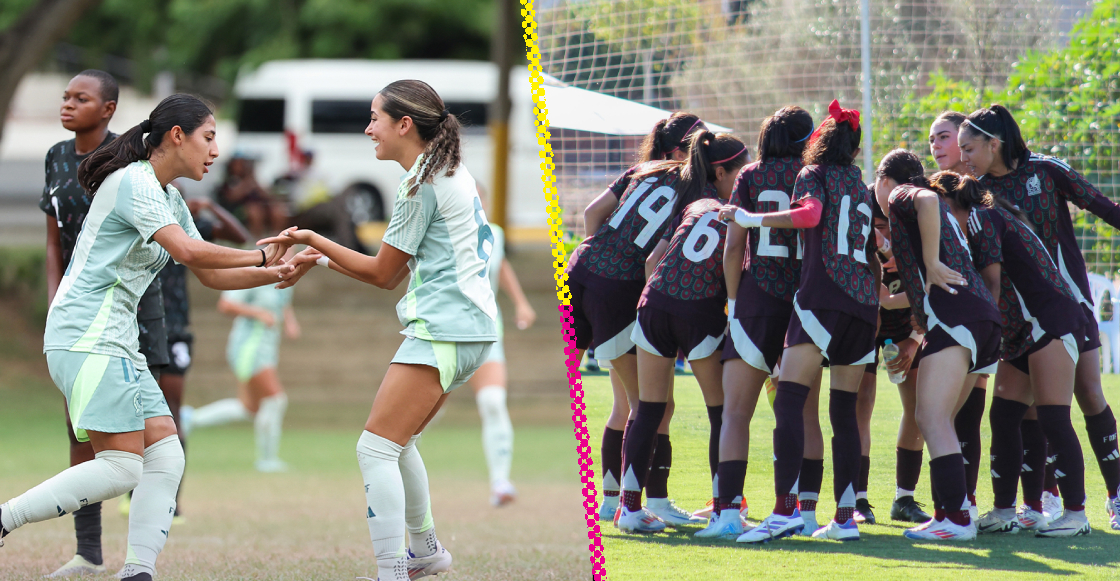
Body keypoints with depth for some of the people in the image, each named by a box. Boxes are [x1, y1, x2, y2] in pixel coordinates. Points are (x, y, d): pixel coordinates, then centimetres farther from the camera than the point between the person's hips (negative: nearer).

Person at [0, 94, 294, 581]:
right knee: (121, 467, -15)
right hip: (86, 336, -10)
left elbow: (209, 275, 23)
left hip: (116, 344, 10)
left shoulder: (168, 199, 19)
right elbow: (187, 251, -24)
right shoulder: (133, 182, -12)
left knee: (165, 458, 0)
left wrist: (277, 274, 11)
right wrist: (261, 256, -14)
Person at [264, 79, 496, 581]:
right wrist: (321, 256, 11)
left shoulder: (421, 186, -13)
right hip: (468, 329, 10)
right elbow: (400, 268, 16)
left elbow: (384, 275, -5)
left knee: (375, 448, -13)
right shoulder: (452, 173, 16)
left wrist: (312, 240, 1)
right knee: (397, 442, 23)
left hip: (441, 331, -10)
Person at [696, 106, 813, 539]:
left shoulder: (750, 177, 5)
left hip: (757, 297, -1)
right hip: (805, 304, 1)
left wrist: (733, 300, 6)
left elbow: (733, 247, -2)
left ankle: (728, 510, -16)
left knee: (736, 411, -2)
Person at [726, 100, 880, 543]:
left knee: (789, 401, -12)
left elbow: (810, 212, -16)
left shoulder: (815, 174, 5)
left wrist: (751, 219, -12)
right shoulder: (863, 188, 23)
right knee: (844, 411, 9)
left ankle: (785, 509, -26)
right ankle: (845, 517, 5)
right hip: (863, 306, 7)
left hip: (822, 297, -7)